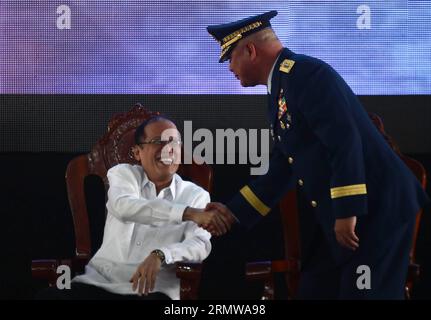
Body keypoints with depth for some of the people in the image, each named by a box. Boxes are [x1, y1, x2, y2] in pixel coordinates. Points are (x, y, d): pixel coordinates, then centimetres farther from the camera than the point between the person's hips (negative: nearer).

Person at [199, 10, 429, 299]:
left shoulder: (308, 74, -15)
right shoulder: (281, 87, 16)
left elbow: (346, 142, -23)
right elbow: (283, 168, 19)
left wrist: (347, 210, -24)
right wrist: (233, 211, 15)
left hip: (375, 206, -10)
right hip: (337, 213, 10)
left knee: (363, 293, -8)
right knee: (315, 291, 10)